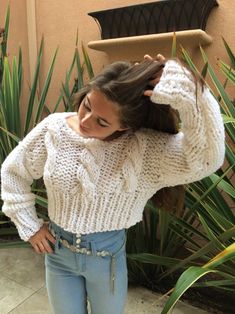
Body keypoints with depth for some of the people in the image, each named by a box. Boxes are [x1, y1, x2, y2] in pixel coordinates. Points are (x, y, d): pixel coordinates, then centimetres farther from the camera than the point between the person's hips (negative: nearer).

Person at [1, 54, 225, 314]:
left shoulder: (145, 147, -23)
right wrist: (29, 226, -1)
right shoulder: (53, 128, -15)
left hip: (108, 254, -1)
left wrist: (185, 92, -44)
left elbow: (207, 158, -37)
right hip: (58, 251, 2)